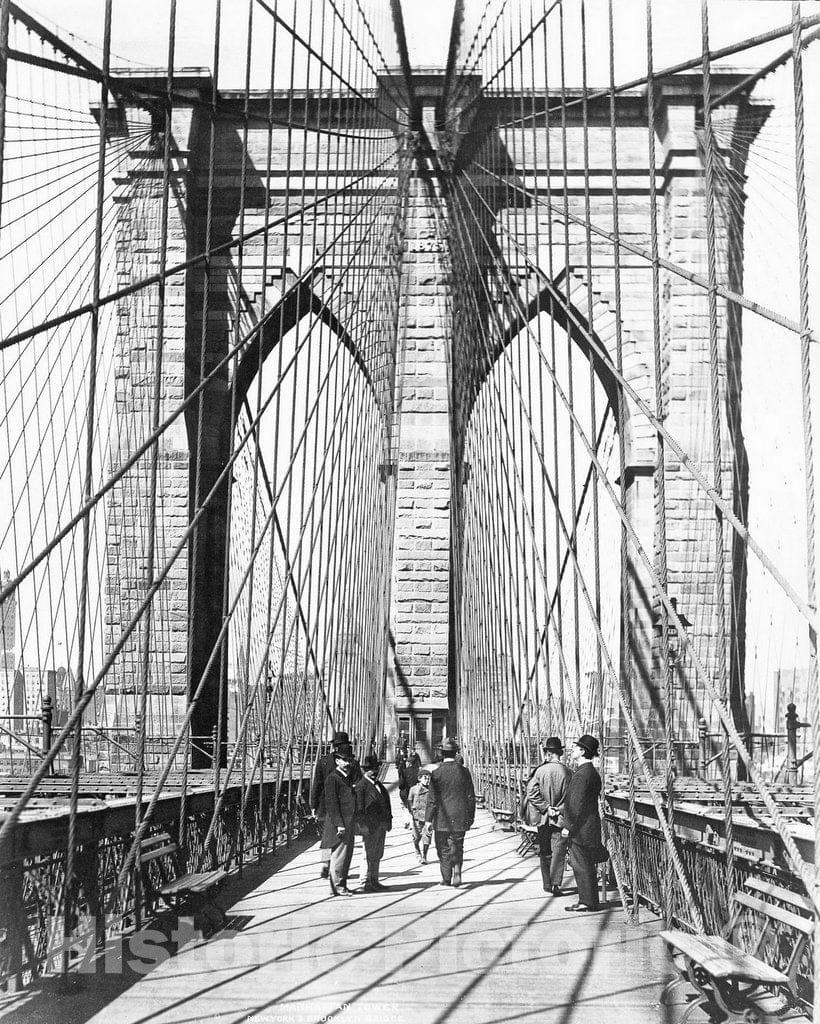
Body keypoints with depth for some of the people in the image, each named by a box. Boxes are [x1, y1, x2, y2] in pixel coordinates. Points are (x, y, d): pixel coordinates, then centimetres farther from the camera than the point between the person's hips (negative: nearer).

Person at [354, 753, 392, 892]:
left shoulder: (378, 784, 17)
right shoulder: (361, 785, -10)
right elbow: (359, 806, -16)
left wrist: (389, 820, 15)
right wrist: (362, 824, -21)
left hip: (381, 825, 9)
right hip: (370, 825, -9)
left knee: (377, 854, 15)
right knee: (369, 854, -10)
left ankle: (374, 881, 24)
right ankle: (365, 884, -8)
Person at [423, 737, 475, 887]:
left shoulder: (437, 773, -10)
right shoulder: (464, 771, -1)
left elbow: (432, 799, -10)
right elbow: (471, 796, 3)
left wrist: (428, 820, -7)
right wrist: (471, 816, 13)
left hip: (443, 818, -2)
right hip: (460, 817, 2)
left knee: (444, 848, 10)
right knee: (457, 846, 14)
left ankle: (447, 878, 13)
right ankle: (457, 871, -5)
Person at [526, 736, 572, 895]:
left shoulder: (540, 771, -7)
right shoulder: (567, 773, -7)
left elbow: (531, 794, -12)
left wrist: (546, 807, -6)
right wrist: (560, 809, 0)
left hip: (543, 818, 1)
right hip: (561, 819, -1)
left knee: (545, 853, 13)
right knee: (558, 852, 1)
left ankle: (547, 884, 20)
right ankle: (556, 883, -12)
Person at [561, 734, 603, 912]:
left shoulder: (582, 774, -18)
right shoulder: (592, 772, 14)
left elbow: (577, 804, -21)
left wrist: (569, 827, -16)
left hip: (581, 828, -10)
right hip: (589, 827, 10)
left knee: (582, 865, -4)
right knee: (585, 865, 14)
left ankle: (588, 902, 0)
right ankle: (587, 899, 18)